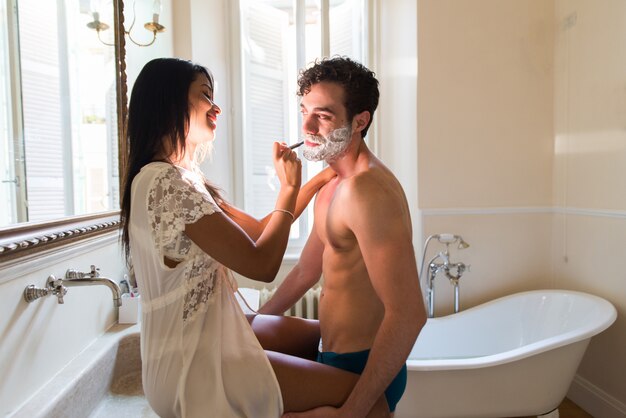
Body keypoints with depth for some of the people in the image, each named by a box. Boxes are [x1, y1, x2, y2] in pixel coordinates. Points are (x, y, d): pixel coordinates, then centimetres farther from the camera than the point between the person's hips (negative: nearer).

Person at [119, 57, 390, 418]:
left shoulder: (183, 178, 9)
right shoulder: (165, 183, -23)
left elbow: (259, 231, 8)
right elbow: (261, 265, -21)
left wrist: (320, 179, 7)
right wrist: (289, 187, -9)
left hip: (202, 336, 10)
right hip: (194, 368, -10)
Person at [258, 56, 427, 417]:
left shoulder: (367, 190, -25)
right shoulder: (333, 185, 7)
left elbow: (408, 314, -29)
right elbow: (305, 272, 15)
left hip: (363, 371, -8)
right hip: (337, 357, 8)